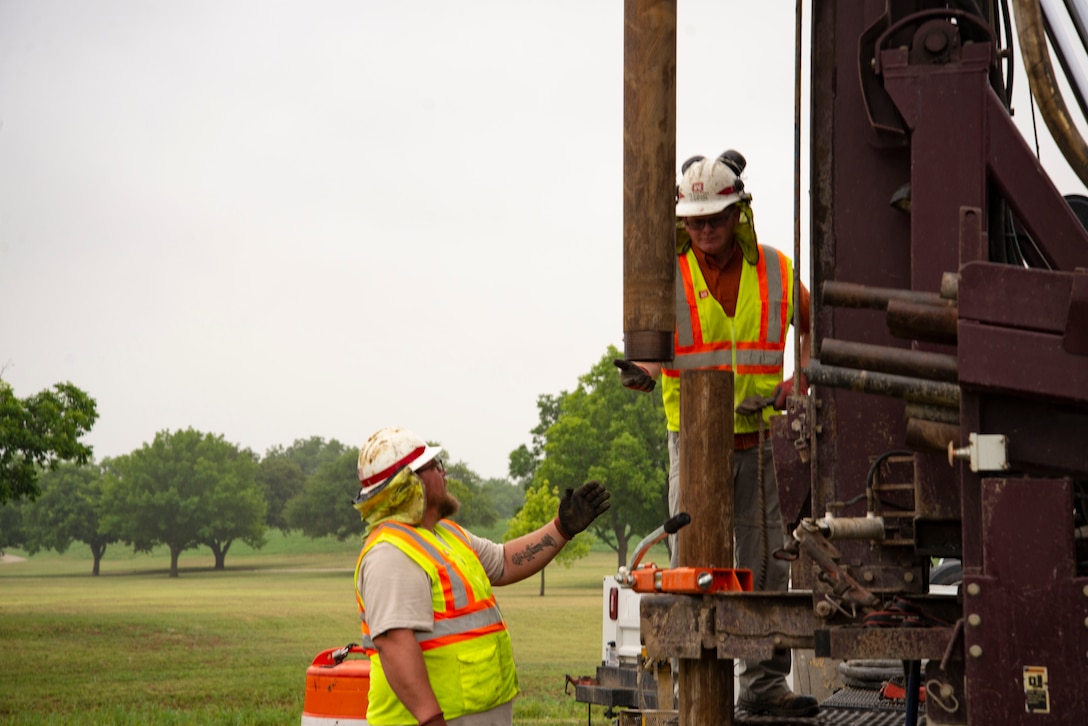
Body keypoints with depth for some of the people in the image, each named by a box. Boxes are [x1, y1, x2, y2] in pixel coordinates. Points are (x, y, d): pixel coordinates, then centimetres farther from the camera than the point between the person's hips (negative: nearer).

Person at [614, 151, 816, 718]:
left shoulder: (775, 270, 5)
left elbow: (813, 327, 20)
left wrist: (797, 383, 3)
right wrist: (640, 374, -27)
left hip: (760, 439, 2)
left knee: (767, 563, 3)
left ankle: (763, 681, 11)